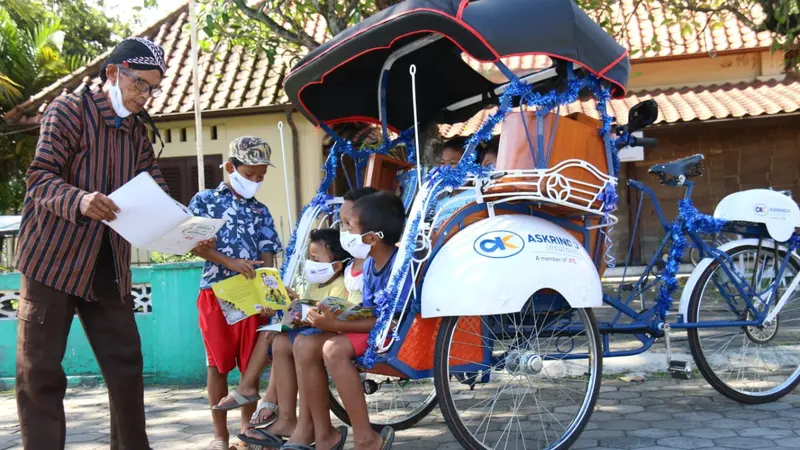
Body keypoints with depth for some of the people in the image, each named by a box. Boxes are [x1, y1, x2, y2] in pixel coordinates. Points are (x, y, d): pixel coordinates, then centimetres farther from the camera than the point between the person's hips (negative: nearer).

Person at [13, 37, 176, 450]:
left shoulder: (138, 131, 14)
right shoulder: (69, 109, -5)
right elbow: (39, 179, -13)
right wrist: (80, 201, -34)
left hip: (109, 265, 6)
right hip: (53, 257, -6)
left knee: (126, 364, 8)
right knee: (40, 370, -1)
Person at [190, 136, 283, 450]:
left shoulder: (261, 212, 12)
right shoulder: (205, 200, 4)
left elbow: (267, 257, 7)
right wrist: (230, 262, -18)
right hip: (216, 293, -2)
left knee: (250, 364, 7)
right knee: (218, 363, 3)